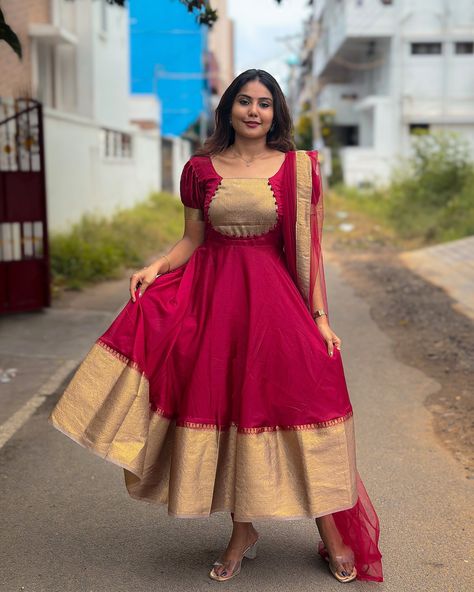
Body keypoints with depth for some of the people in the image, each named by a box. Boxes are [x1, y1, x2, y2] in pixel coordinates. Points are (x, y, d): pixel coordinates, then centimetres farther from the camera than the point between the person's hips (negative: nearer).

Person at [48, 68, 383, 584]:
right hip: (213, 295, 2)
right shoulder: (200, 168, 7)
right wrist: (155, 267, -9)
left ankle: (331, 531, 15)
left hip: (275, 295, -1)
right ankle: (242, 534, 21)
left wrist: (321, 317, -2)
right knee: (224, 405, 3)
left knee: (304, 399, -4)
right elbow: (192, 240, 10)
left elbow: (310, 248, 2)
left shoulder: (298, 168, 3)